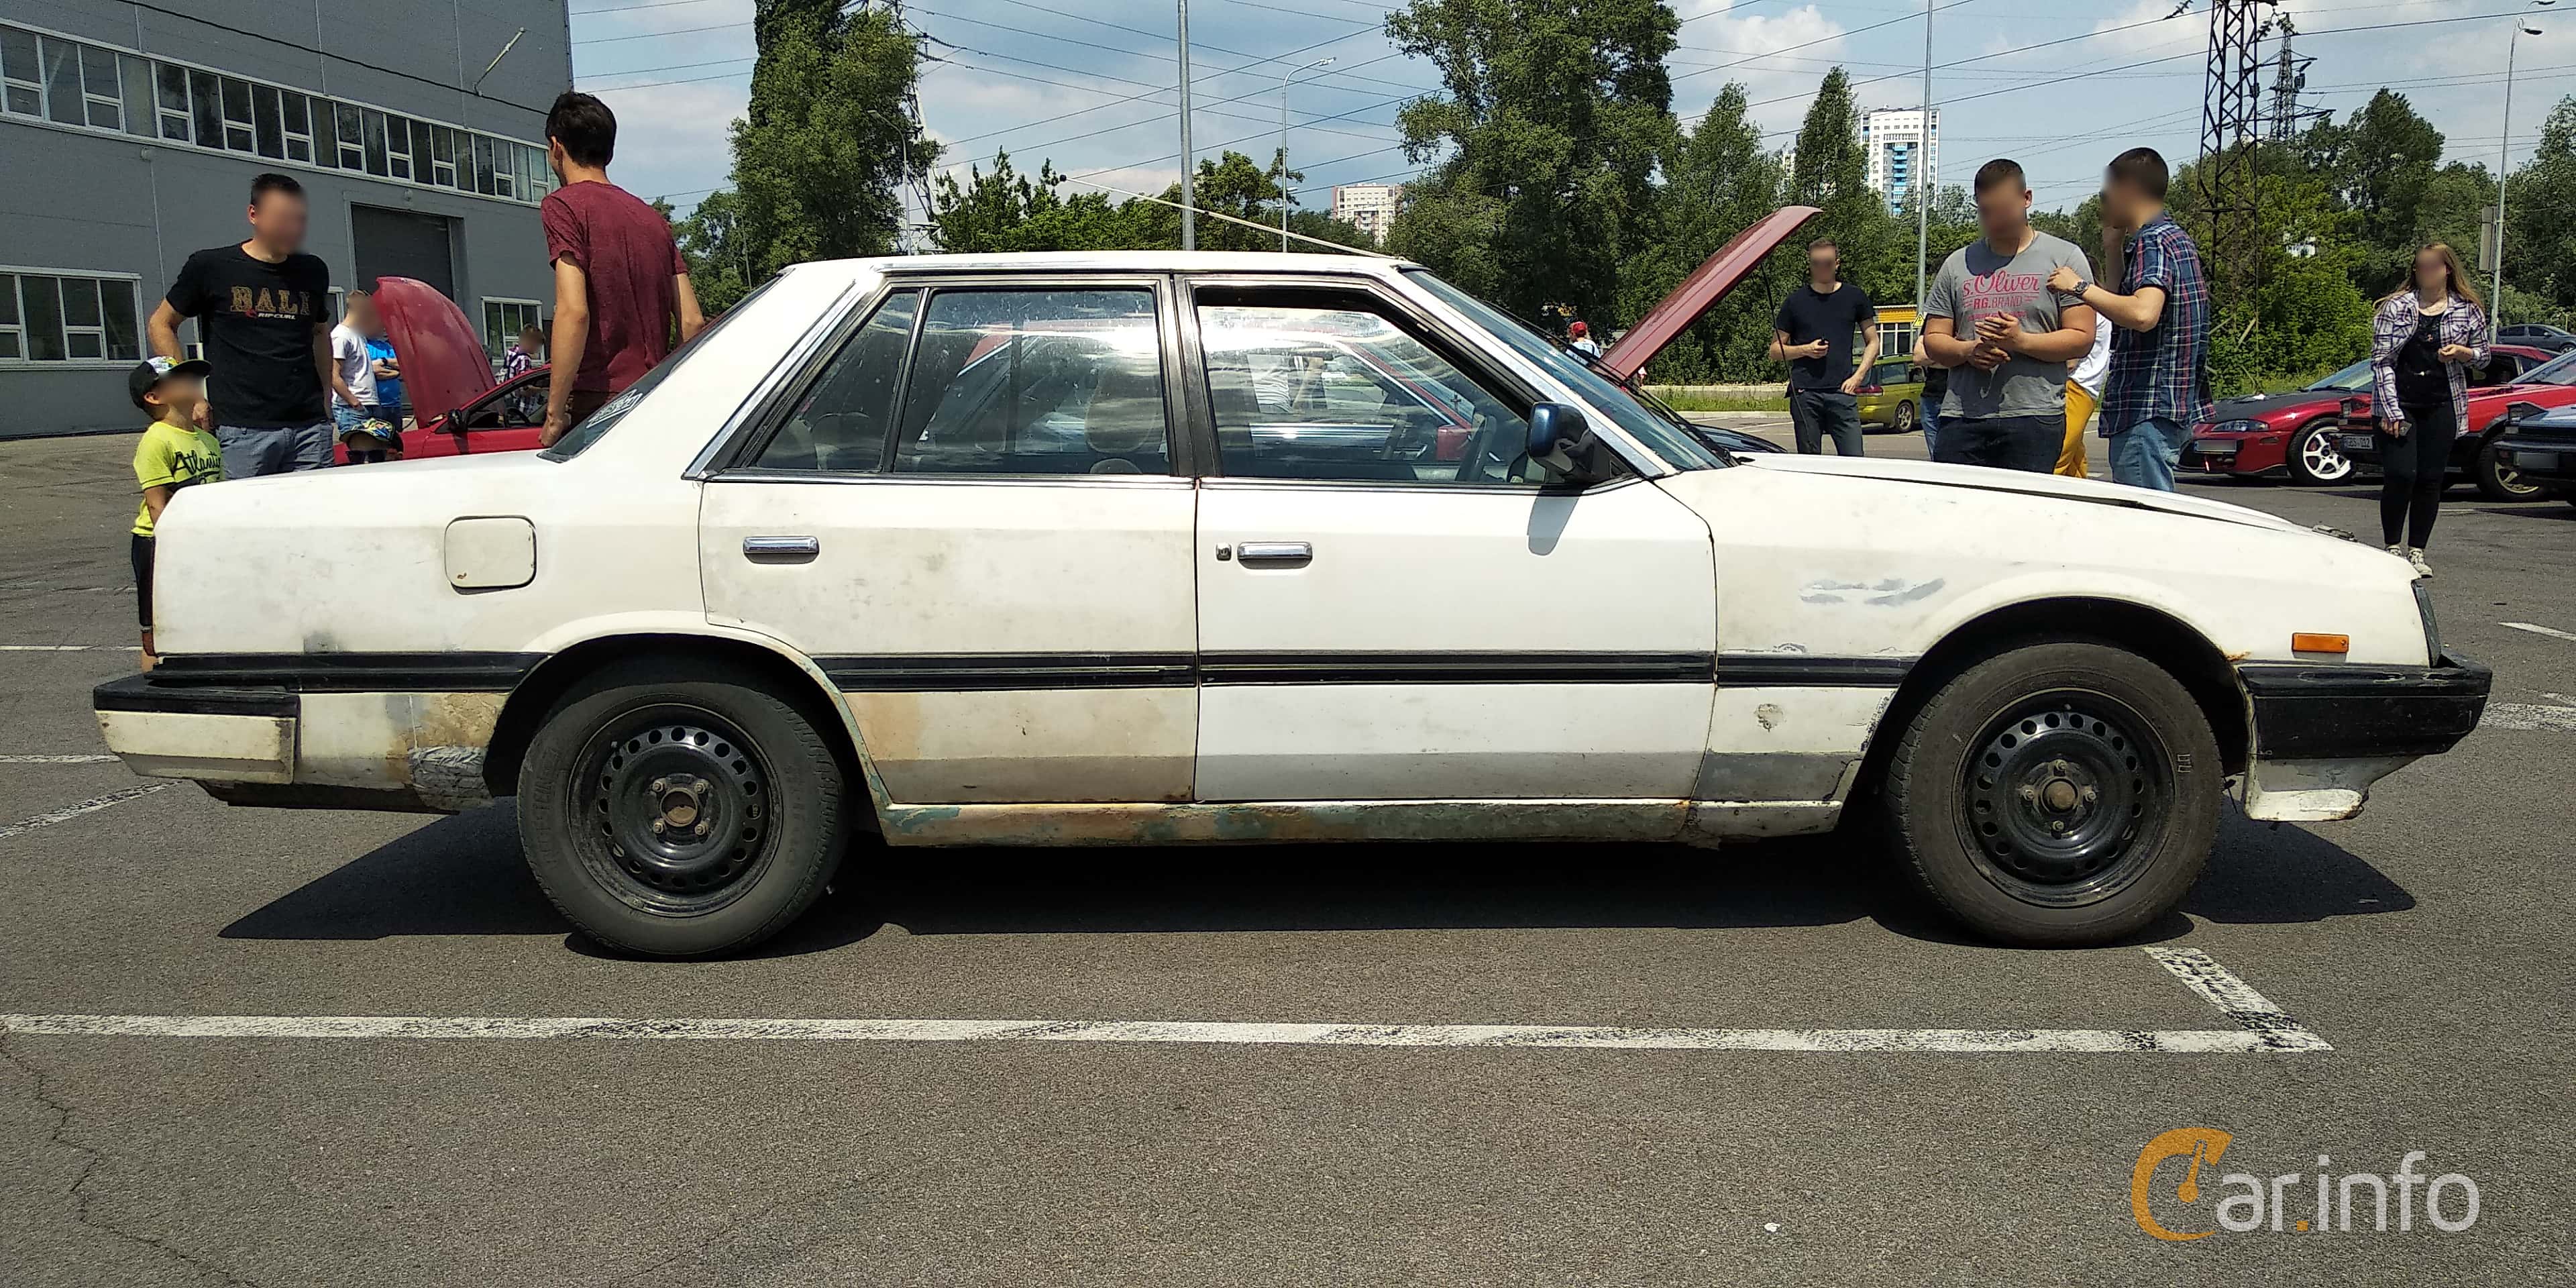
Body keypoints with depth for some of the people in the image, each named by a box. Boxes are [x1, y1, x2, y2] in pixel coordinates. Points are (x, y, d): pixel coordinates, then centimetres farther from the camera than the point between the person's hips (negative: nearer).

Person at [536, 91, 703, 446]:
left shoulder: (562, 206, -1)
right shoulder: (653, 218, 18)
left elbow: (574, 312, -14)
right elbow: (692, 322, 13)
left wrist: (555, 413, -12)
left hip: (596, 404, -6)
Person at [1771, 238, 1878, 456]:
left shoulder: (1855, 297, 12)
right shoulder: (1796, 301, 10)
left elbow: (1873, 342, 15)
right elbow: (1775, 350, 12)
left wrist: (1857, 376, 0)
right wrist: (1805, 350, -6)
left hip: (1842, 391, 0)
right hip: (1804, 392, 0)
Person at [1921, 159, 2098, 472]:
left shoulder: (2064, 258, 8)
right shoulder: (1958, 264, 17)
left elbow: (2082, 338, 1)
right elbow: (1933, 340, 16)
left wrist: (2021, 341, -16)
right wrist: (1968, 351, -7)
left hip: (2034, 416, -3)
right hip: (1962, 417, 3)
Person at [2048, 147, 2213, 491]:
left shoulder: (2152, 242, -13)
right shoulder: (2176, 237, 19)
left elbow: (2143, 314, -31)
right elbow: (2129, 304, 27)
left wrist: (2081, 287, -20)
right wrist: (2113, 251, 18)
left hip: (2147, 413, -11)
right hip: (2173, 406, 11)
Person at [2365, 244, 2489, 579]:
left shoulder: (2468, 311, 6)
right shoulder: (2395, 307, 0)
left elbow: (2482, 357, 15)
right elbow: (2381, 361, -3)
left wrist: (2463, 353, -10)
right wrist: (2390, 410, -12)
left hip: (2441, 408, 2)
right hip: (2397, 406, -2)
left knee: (2431, 480, 2)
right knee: (2400, 476, -11)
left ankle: (2417, 552, 10)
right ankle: (2393, 548, 4)